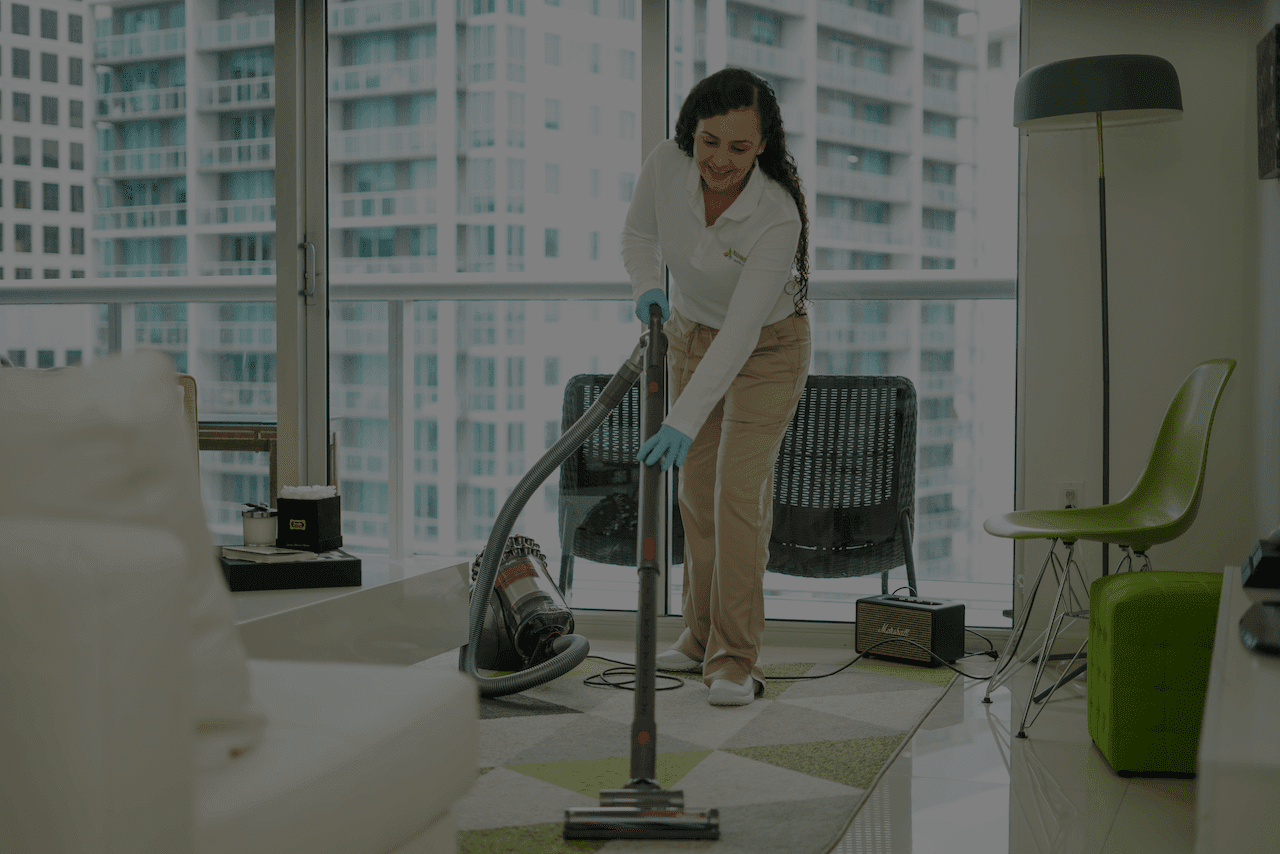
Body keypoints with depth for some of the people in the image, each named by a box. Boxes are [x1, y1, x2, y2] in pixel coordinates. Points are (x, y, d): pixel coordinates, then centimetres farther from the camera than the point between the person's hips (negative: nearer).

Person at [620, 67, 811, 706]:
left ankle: (735, 661, -5)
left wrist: (683, 422, -44)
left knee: (739, 493, -11)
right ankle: (703, 634, 23)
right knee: (697, 491, 10)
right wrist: (647, 288, -22)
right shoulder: (664, 164, -22)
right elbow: (639, 234, -1)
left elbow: (741, 334, -37)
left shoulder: (777, 216, -34)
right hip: (692, 334, 5)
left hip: (767, 347, -5)